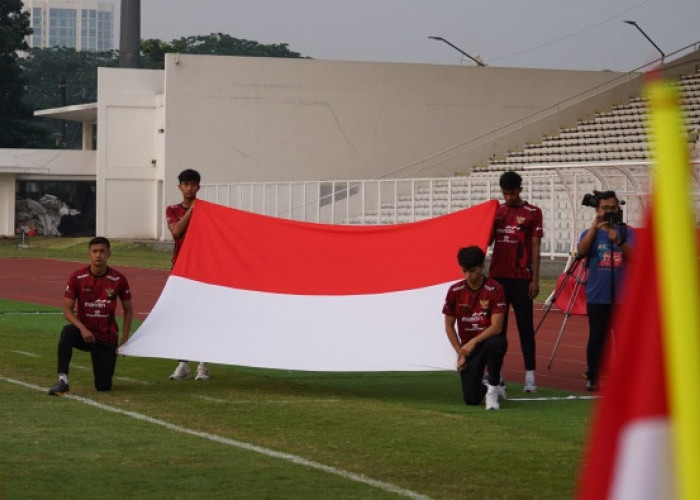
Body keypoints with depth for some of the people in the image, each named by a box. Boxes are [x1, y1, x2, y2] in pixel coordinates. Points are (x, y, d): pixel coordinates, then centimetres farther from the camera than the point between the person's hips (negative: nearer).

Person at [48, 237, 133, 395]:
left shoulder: (118, 279, -7)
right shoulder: (77, 277, -8)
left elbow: (128, 310, 4)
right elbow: (67, 309, -7)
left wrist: (124, 340, -3)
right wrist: (82, 328, -24)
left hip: (107, 338, 1)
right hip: (84, 332, 0)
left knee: (104, 386, -5)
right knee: (67, 332, -37)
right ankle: (62, 381, -33)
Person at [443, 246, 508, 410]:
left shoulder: (494, 289, -13)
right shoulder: (455, 291, -3)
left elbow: (496, 327, -19)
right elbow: (449, 326, 5)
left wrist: (474, 342, -29)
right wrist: (460, 353, -2)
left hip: (490, 339, -2)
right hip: (467, 346, 3)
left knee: (494, 344, -42)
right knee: (471, 399, -11)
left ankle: (493, 387, -17)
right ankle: (484, 386, 28)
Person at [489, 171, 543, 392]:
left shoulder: (532, 213, -1)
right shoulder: (497, 211, 11)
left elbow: (535, 249, -2)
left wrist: (535, 280, -8)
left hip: (521, 278, -4)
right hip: (498, 276, 4)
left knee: (525, 327, -2)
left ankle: (530, 375, -3)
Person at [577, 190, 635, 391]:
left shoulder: (627, 232, 7)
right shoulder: (591, 233, 6)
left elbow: (632, 256, -7)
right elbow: (582, 251, -13)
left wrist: (619, 241, -25)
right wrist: (594, 227, -20)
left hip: (622, 296, 1)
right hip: (598, 297, -1)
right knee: (597, 337, -2)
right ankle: (592, 377, 3)